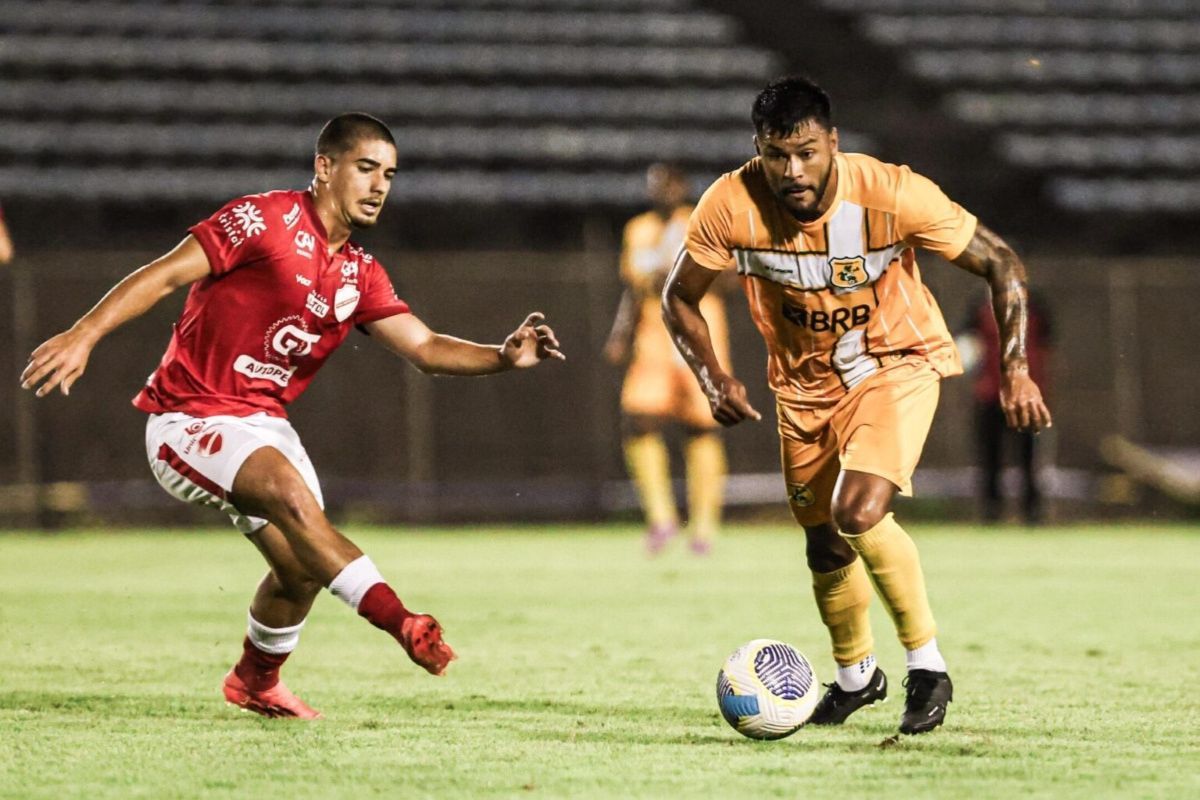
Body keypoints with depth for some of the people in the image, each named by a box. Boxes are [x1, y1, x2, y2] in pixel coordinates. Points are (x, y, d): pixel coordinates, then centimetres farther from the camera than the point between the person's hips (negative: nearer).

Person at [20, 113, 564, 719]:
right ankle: (398, 620, -36)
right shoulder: (267, 219, -13)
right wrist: (83, 335, -28)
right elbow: (164, 275, -18)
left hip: (263, 422, 8)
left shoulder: (361, 275, 9)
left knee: (302, 568, 4)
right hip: (187, 417, -8)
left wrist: (504, 357, -14)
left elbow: (425, 348, 4)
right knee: (289, 488, -31)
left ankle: (255, 682, 32)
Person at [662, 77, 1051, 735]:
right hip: (804, 380, 4)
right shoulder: (730, 206, -22)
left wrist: (1016, 370, -24)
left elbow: (999, 263, -16)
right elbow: (678, 298, -5)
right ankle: (855, 675, 39)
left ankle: (927, 664, -7)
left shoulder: (892, 194, -28)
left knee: (858, 513, -25)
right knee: (825, 544, 11)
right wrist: (713, 378, -20)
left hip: (897, 364, -3)